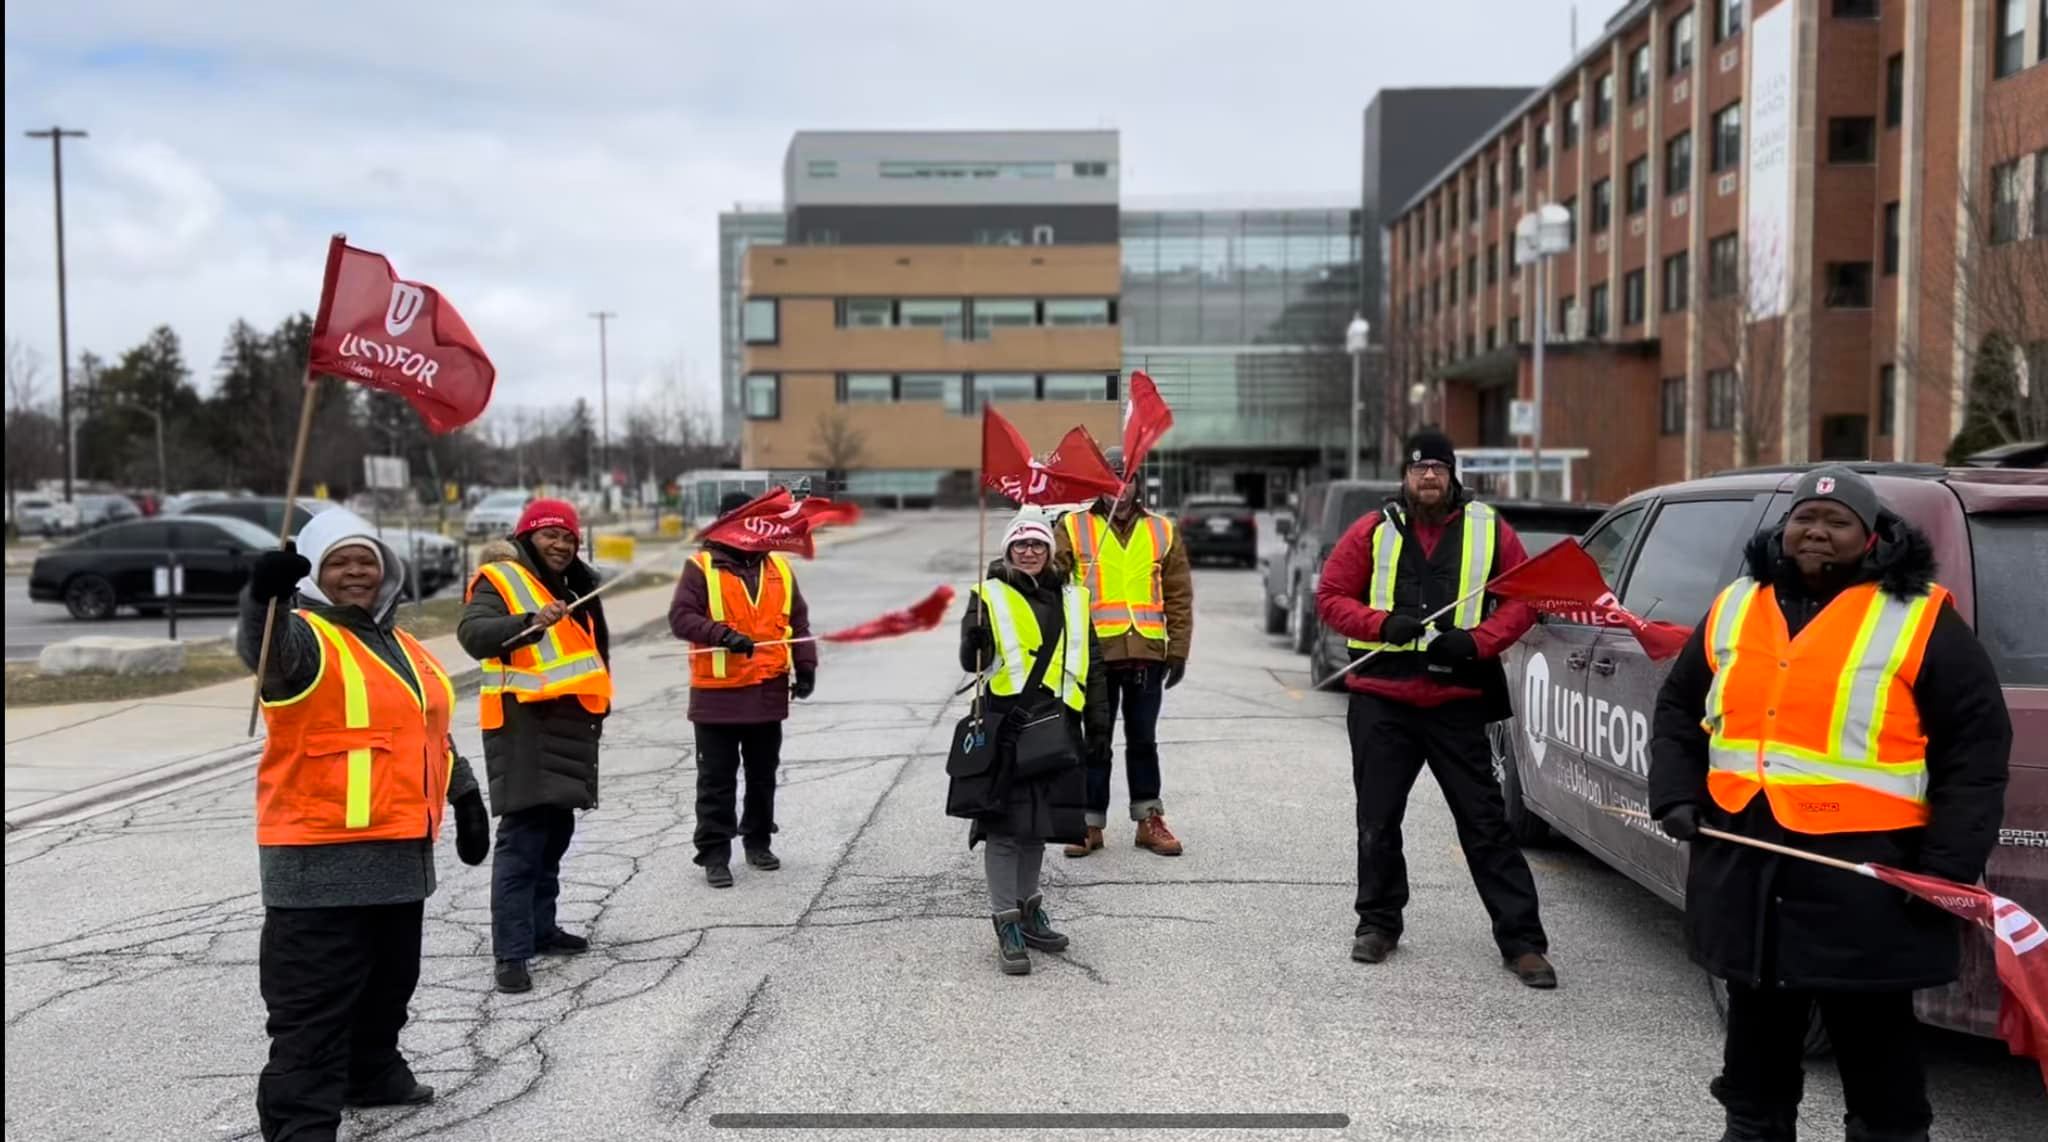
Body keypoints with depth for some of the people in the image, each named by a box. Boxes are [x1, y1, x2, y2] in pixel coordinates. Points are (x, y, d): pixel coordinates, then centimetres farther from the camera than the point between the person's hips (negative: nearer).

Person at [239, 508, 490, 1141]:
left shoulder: (400, 646, 15)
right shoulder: (306, 637, -10)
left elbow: (432, 733, 25)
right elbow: (264, 648, -35)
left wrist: (466, 797, 25)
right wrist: (265, 596, -56)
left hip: (399, 852, 8)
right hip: (322, 858, -8)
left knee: (389, 981, 24)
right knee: (313, 1002, -6)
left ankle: (374, 1071, 43)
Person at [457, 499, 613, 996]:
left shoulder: (579, 586, 18)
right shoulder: (498, 580, -5)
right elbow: (474, 634, -23)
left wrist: (597, 700, 26)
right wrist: (531, 622, -37)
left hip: (571, 723, 8)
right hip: (523, 724, -8)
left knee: (555, 832, 16)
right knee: (521, 838, -11)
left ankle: (540, 928, 28)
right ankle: (511, 952, -10)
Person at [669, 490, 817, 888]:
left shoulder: (778, 568, 9)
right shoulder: (701, 568, -4)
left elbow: (798, 621, 14)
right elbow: (680, 616, -11)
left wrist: (805, 667, 7)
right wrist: (723, 634, -24)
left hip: (768, 691, 4)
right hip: (718, 693, -4)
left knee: (763, 774, 15)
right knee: (717, 779, 2)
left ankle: (758, 841, 30)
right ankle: (714, 854, 9)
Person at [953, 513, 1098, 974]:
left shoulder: (1073, 598, 13)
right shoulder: (990, 594, 0)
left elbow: (1092, 660, 18)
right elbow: (972, 662, -5)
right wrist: (975, 638, -26)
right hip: (1006, 722, -4)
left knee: (1038, 820, 15)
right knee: (1004, 823, -5)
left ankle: (1028, 909, 30)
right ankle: (1007, 924, 2)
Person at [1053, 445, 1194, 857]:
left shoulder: (1162, 531, 9)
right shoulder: (1073, 528, 1)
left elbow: (1179, 597, 10)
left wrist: (1178, 651, 5)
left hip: (1147, 653, 2)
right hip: (1093, 653, -2)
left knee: (1143, 740, 11)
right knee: (1095, 741, 5)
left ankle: (1150, 821, 20)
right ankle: (1091, 823, 14)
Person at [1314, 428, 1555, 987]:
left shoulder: (1489, 530, 3)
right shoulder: (1374, 530, 4)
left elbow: (1525, 599, 4)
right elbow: (1331, 596, 4)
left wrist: (1476, 641, -11)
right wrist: (1382, 623, -13)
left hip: (1458, 702, -1)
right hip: (1381, 701, 1)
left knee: (1486, 823, 1)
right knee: (1378, 820, 10)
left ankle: (1522, 940, 8)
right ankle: (1378, 922, 28)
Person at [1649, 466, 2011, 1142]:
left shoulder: (1921, 620, -4)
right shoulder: (1735, 608, 9)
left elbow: (1976, 746, -4)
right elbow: (1678, 711, 18)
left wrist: (1949, 864, -10)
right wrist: (1676, 794, 4)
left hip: (1861, 876, -4)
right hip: (1742, 866, 5)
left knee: (1874, 1043, 7)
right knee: (1757, 1029, 19)